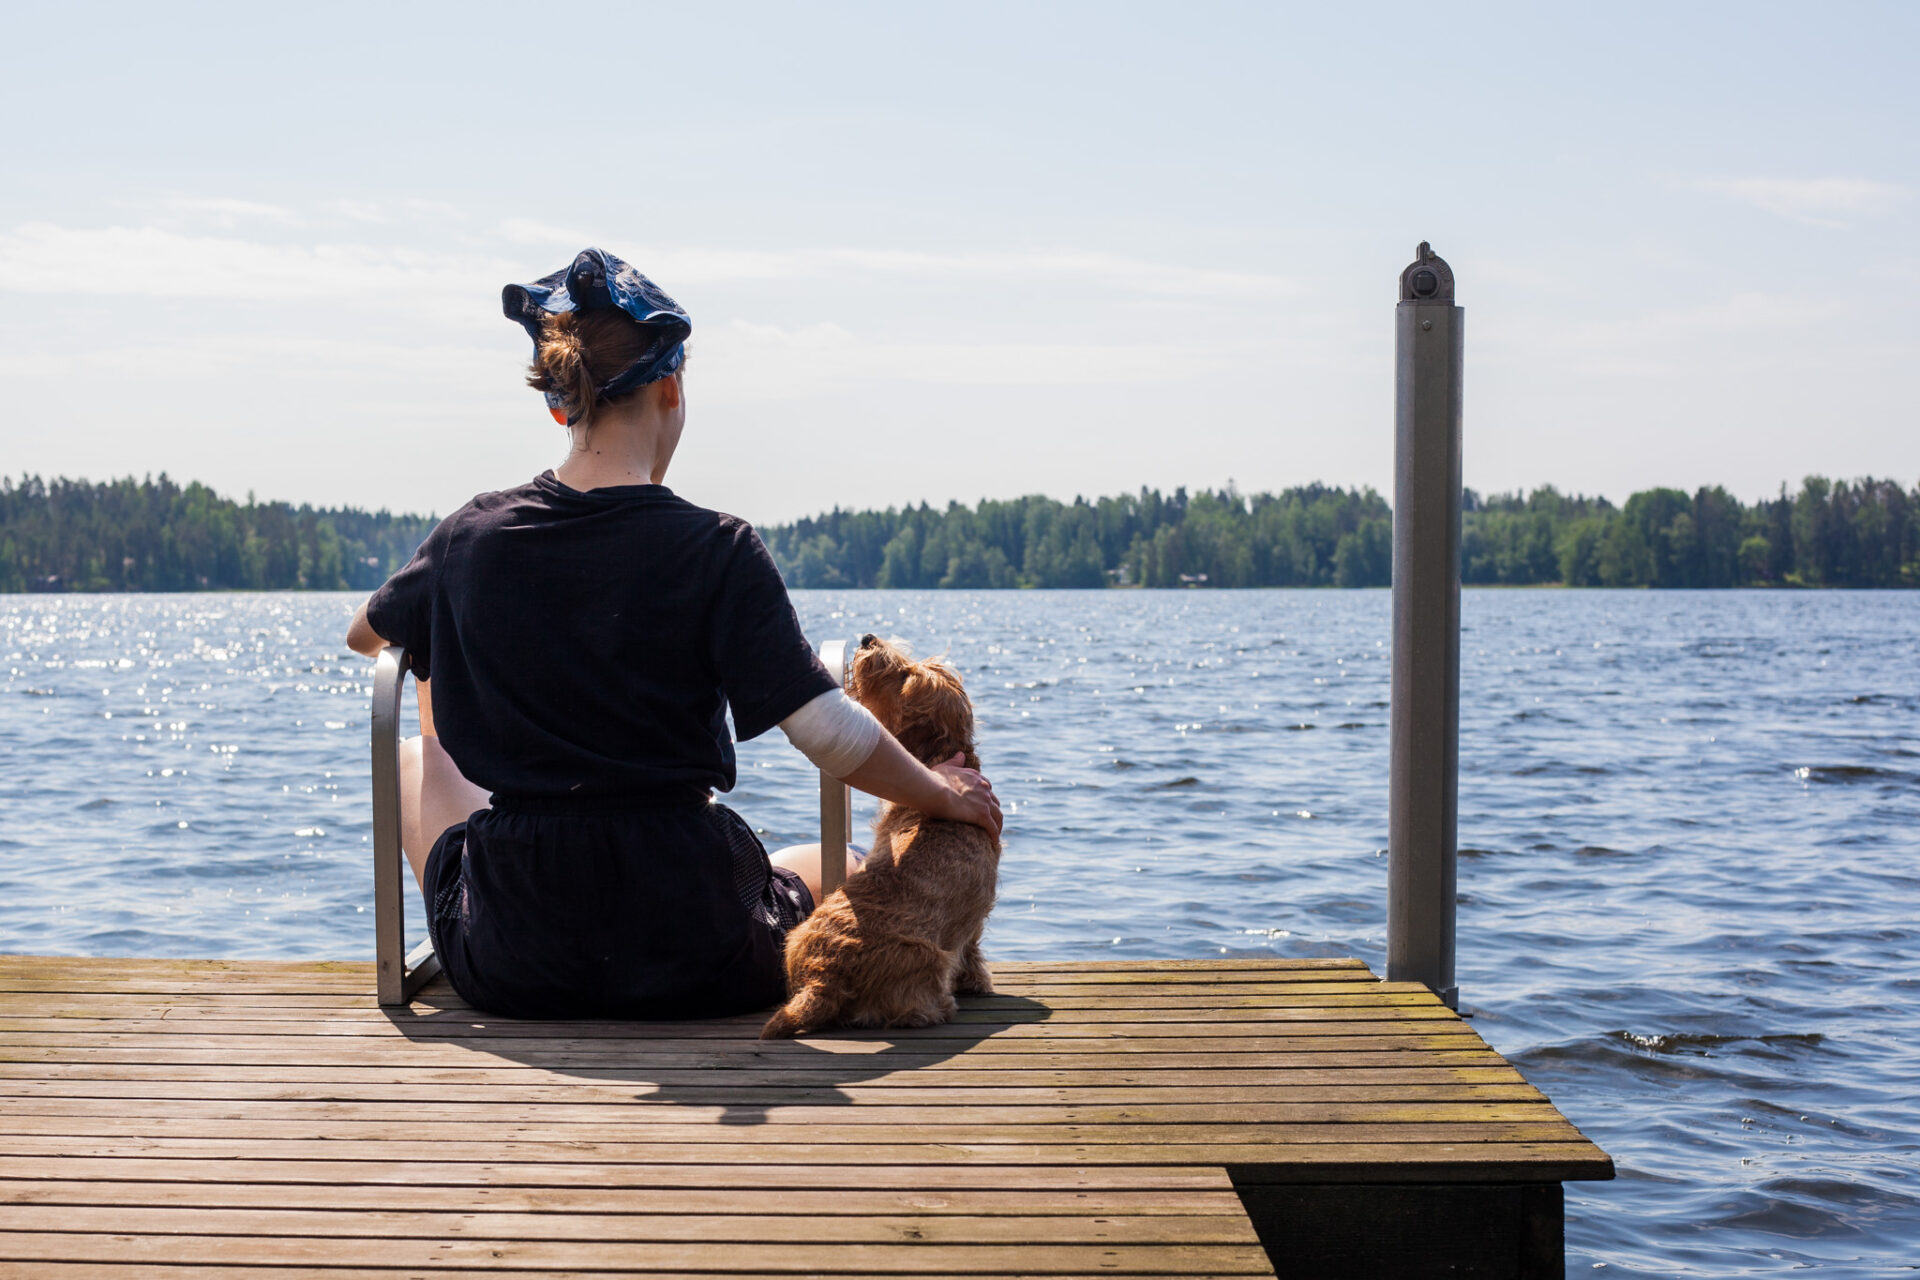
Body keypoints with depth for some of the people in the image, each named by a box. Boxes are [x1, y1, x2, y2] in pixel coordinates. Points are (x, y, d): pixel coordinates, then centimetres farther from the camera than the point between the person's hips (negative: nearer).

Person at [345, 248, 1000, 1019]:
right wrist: (941, 795, 2)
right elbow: (833, 737, -16)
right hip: (695, 966, -2)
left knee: (416, 759, 32)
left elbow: (363, 636, 18)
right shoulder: (718, 552, -13)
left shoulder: (472, 538, -3)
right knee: (843, 872, 30)